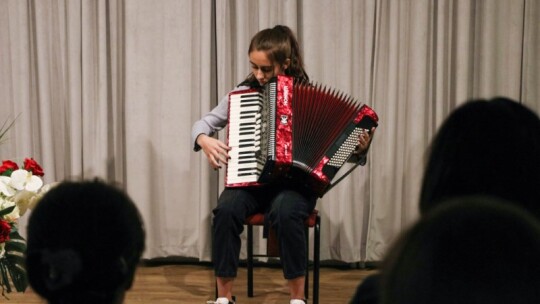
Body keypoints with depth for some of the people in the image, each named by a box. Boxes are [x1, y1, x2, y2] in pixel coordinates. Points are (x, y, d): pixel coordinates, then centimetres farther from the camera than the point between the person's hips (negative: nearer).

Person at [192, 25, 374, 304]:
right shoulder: (242, 93, 5)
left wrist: (358, 148, -18)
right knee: (226, 210, -31)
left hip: (293, 180, -2)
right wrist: (204, 140, -11)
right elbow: (203, 123, 12)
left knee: (285, 212, -36)